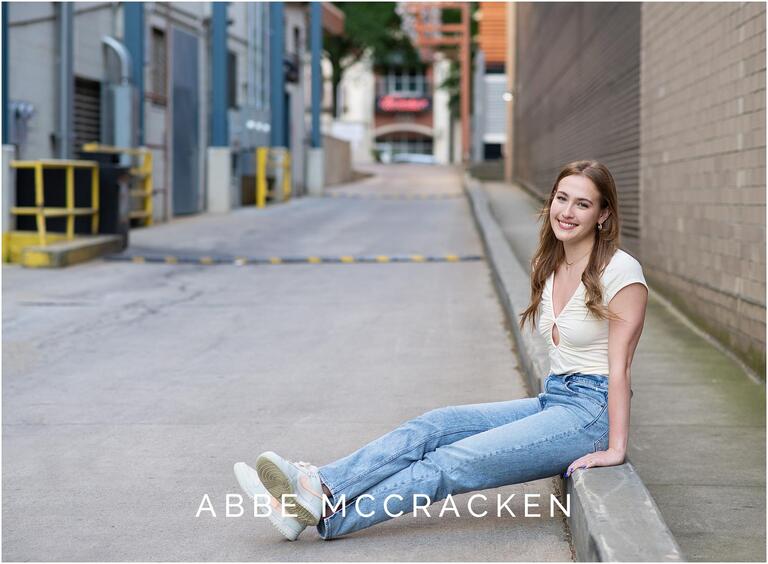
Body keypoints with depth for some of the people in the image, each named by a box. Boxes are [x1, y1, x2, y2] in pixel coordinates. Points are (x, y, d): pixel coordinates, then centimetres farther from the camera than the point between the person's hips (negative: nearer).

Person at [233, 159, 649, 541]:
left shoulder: (619, 271, -12)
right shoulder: (550, 267, 13)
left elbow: (619, 367, -14)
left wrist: (615, 449, -15)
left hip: (589, 413, -7)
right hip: (551, 400, 7)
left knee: (452, 464, -21)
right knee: (431, 428, -14)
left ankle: (326, 517, -29)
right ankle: (321, 489, -29)